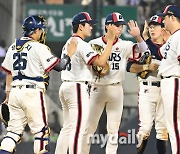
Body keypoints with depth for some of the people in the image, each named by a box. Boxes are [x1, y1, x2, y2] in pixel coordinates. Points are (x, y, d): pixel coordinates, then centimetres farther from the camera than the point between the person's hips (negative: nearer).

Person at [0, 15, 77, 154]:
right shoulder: (39, 48, -8)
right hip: (33, 93, -6)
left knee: (14, 130, 7)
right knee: (41, 130, 2)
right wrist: (69, 54, 5)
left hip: (15, 91, 6)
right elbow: (59, 66, -10)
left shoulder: (13, 47, 13)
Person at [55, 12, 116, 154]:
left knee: (67, 128, 14)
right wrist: (110, 40, -20)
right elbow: (101, 62, -23)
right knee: (77, 129, -12)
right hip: (78, 88, -10)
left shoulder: (68, 43, 16)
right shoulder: (82, 45, -14)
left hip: (65, 86, 10)